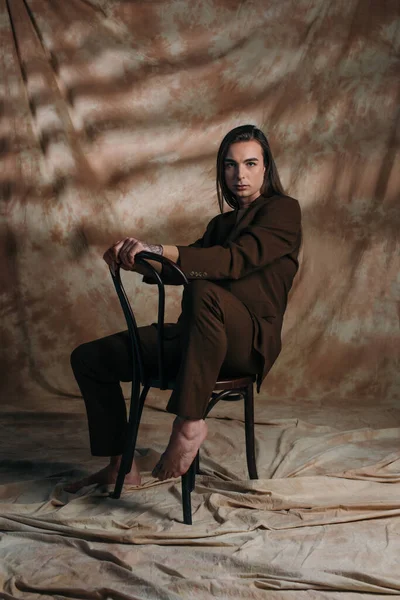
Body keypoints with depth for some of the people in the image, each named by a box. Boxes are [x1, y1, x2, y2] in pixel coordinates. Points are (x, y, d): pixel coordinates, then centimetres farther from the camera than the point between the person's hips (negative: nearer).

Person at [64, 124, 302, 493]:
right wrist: (138, 262, -2)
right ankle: (120, 466, 10)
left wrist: (158, 250, -29)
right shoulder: (223, 222, 24)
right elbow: (186, 268, 20)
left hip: (251, 341, -8)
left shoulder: (283, 210, -1)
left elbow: (236, 260, -19)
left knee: (204, 291, -42)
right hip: (197, 335, 8)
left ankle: (189, 422, -34)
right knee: (89, 358, 2)